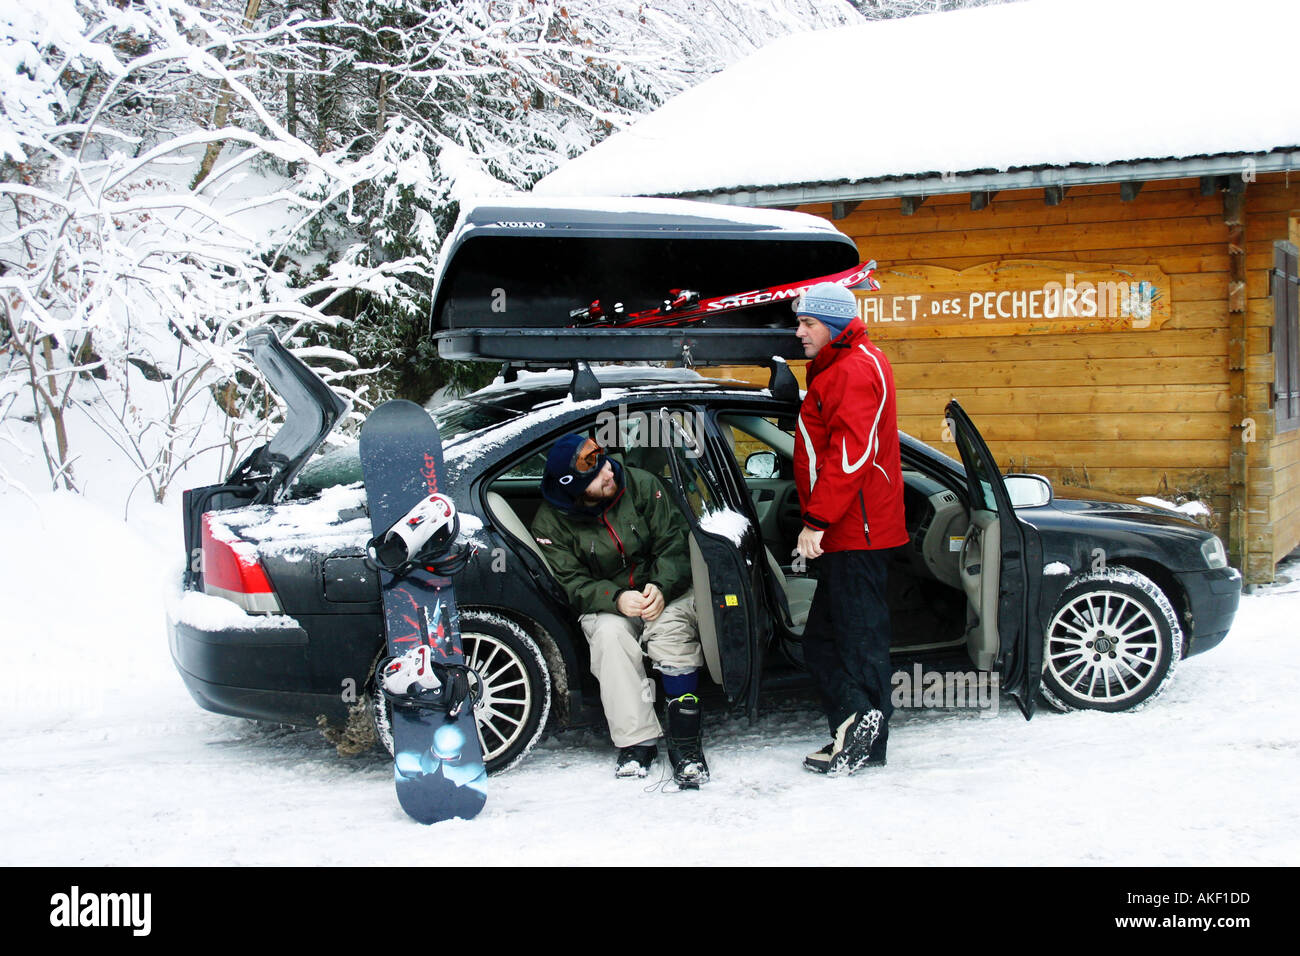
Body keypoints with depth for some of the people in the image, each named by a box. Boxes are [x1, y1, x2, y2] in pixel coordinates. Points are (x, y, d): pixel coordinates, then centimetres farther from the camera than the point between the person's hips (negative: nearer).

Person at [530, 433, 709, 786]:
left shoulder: (641, 485, -8)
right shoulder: (551, 522, -9)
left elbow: (674, 543, -7)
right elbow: (572, 583, -11)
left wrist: (661, 588, -26)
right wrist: (616, 599, -31)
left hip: (665, 593, 0)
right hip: (605, 605, 0)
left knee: (673, 624, -32)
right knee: (608, 634, -33)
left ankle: (685, 742, -30)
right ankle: (637, 742, -27)